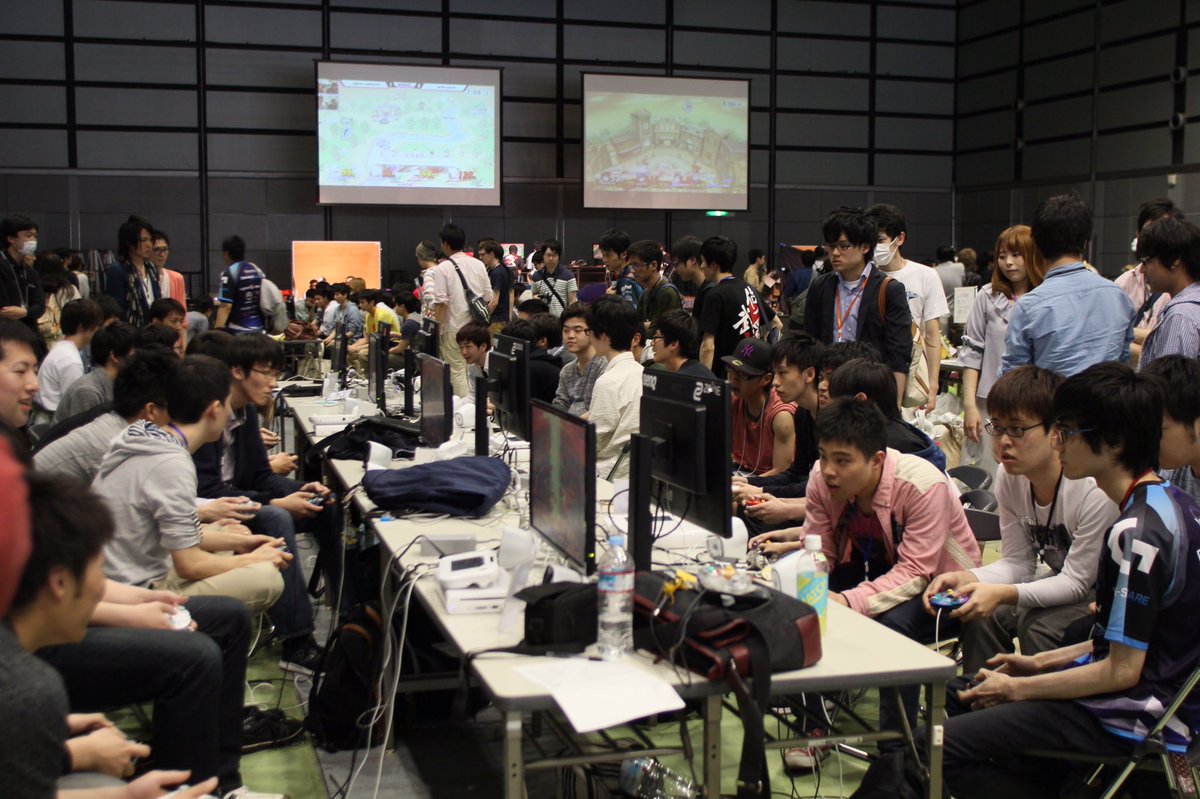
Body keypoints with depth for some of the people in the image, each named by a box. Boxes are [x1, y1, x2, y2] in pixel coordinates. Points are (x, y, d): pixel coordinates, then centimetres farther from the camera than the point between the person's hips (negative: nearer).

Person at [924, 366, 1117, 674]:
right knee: (982, 615, -14)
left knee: (1039, 624, -28)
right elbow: (1018, 562, -2)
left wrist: (1005, 594, -36)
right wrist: (966, 579, -22)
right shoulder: (1009, 476, -8)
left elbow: (1077, 582, -23)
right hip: (1063, 583, 6)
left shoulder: (1094, 490, -29)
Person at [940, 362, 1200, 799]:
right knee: (967, 694, 22)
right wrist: (1041, 663, 14)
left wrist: (1016, 688, -11)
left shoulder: (1135, 533, -26)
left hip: (1137, 716, -10)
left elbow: (1121, 671, -23)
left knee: (945, 745, -17)